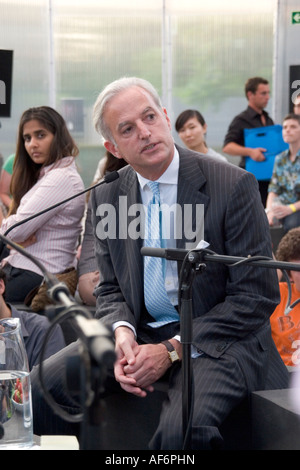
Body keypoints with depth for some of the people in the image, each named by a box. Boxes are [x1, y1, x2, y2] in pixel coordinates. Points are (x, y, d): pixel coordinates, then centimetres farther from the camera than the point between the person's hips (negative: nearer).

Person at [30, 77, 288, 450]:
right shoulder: (106, 197, 5)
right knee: (38, 388, -15)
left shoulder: (234, 185, -11)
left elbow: (258, 295, -10)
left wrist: (172, 349, -16)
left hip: (216, 337, -4)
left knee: (183, 428, -34)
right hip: (140, 333, 5)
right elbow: (110, 289, 13)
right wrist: (122, 332, -12)